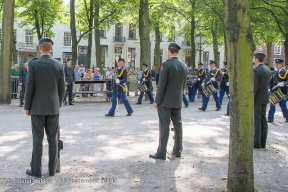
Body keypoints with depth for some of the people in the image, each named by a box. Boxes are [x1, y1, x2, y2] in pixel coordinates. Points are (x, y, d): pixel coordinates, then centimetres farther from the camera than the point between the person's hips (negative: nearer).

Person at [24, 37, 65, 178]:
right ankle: (52, 169, 12)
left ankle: (36, 170, 9)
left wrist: (27, 107, 1)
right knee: (53, 138, 7)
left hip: (38, 107, -3)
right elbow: (62, 88, 4)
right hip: (53, 107, 3)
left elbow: (29, 87, -9)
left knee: (38, 139, 3)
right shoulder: (59, 65, 1)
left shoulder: (33, 64, -8)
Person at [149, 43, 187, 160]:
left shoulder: (166, 65, -14)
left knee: (164, 126, -4)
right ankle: (177, 150, 21)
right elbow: (184, 84, 11)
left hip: (166, 101, -6)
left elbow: (161, 84, -15)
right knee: (178, 125, 12)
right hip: (178, 101, 6)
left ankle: (161, 153, -1)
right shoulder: (183, 66, 6)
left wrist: (157, 101, -10)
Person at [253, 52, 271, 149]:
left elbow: (254, 86, -20)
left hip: (257, 99, -8)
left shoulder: (256, 70, -16)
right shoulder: (267, 69, 11)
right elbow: (266, 84, 14)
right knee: (263, 120, 11)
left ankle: (257, 143, 0)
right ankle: (263, 143, 17)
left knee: (256, 121, -4)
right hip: (265, 98, 8)